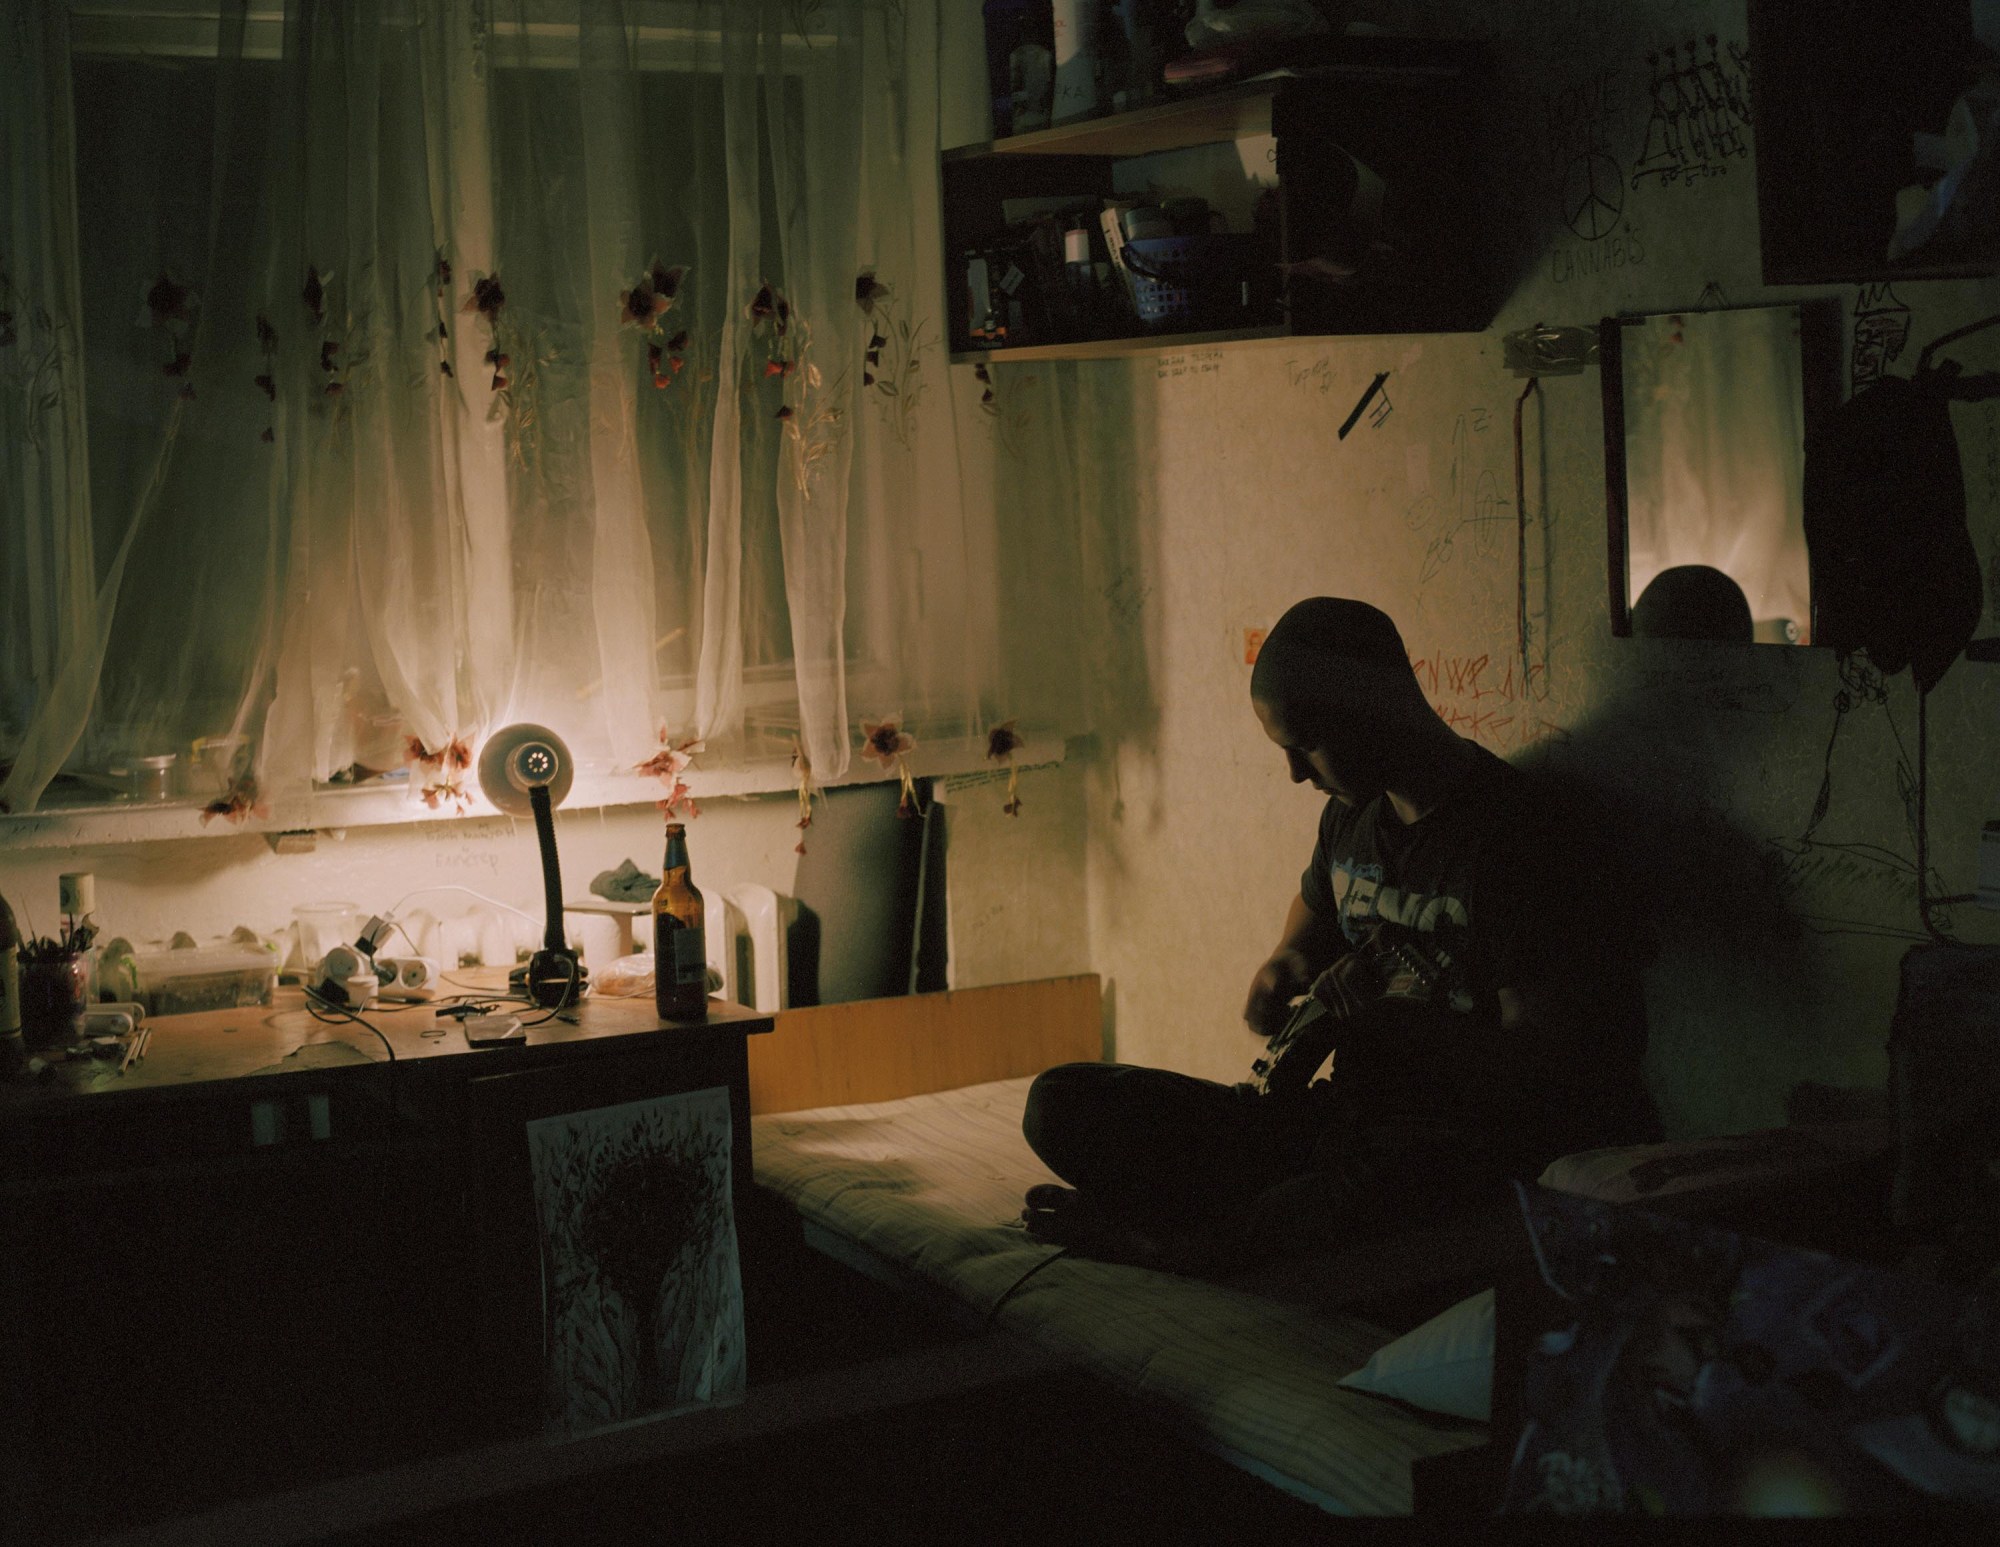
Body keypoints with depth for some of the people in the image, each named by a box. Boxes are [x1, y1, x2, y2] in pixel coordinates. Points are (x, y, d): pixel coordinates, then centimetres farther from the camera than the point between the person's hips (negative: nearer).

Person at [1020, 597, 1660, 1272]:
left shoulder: (1522, 842, -14)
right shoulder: (1350, 816, 11)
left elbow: (1539, 1063, -18)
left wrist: (1380, 1015, -17)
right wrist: (1281, 970, 11)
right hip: (1349, 1110, 8)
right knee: (1060, 1102, -5)